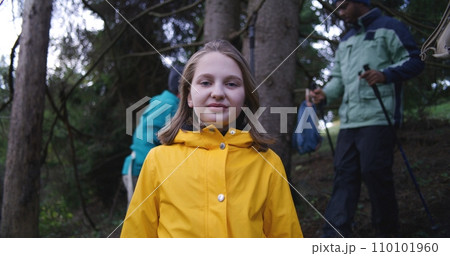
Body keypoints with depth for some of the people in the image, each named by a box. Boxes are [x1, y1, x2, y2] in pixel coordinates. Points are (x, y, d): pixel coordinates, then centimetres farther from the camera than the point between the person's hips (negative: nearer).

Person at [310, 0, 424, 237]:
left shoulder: (389, 28, 5)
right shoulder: (345, 41, 26)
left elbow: (414, 61, -2)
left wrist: (385, 74, -19)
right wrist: (326, 93, 3)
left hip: (378, 117, -7)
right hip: (349, 120, 7)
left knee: (374, 171, -8)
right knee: (344, 174, 0)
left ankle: (387, 231, 10)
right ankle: (335, 235, -1)